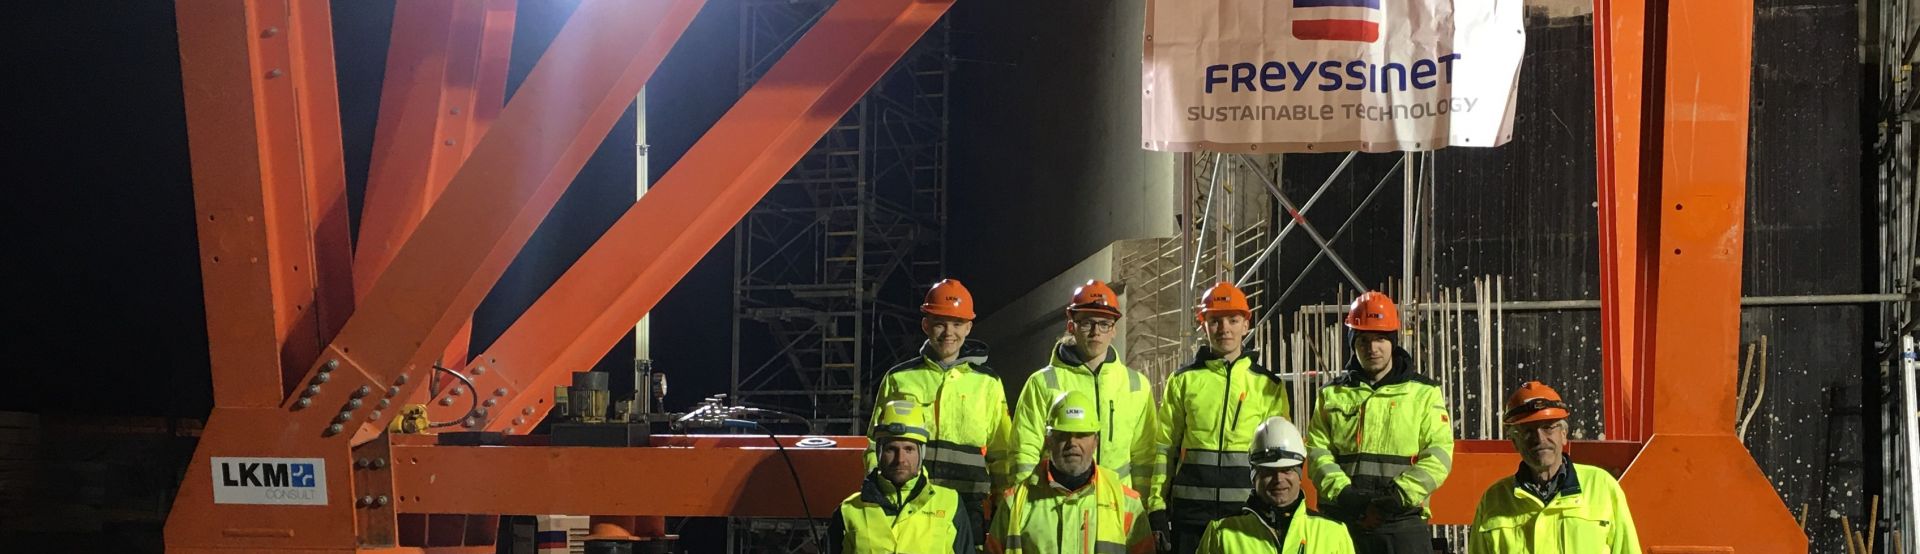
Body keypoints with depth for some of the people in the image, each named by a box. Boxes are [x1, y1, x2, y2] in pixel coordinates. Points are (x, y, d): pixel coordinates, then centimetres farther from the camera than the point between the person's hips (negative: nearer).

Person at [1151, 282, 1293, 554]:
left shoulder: (1269, 386, 8)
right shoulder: (1183, 381, 7)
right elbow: (1164, 447, 7)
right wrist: (1157, 506, 0)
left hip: (1248, 511, 0)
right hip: (1191, 510, 0)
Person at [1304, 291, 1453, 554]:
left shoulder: (1424, 393, 7)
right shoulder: (1333, 395, 13)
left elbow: (1439, 454, -2)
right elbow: (1317, 451, 4)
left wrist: (1402, 494, -16)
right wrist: (1341, 491, -13)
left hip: (1402, 522, -2)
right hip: (1341, 522, 2)